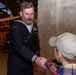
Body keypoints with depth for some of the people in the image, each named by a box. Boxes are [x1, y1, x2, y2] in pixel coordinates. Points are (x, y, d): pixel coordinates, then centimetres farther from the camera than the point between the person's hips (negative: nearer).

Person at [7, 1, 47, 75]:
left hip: (28, 65, 6)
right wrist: (35, 59, -44)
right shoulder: (15, 27, -18)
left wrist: (38, 56, 6)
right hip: (16, 66, -6)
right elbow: (18, 46, -34)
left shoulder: (34, 26, 5)